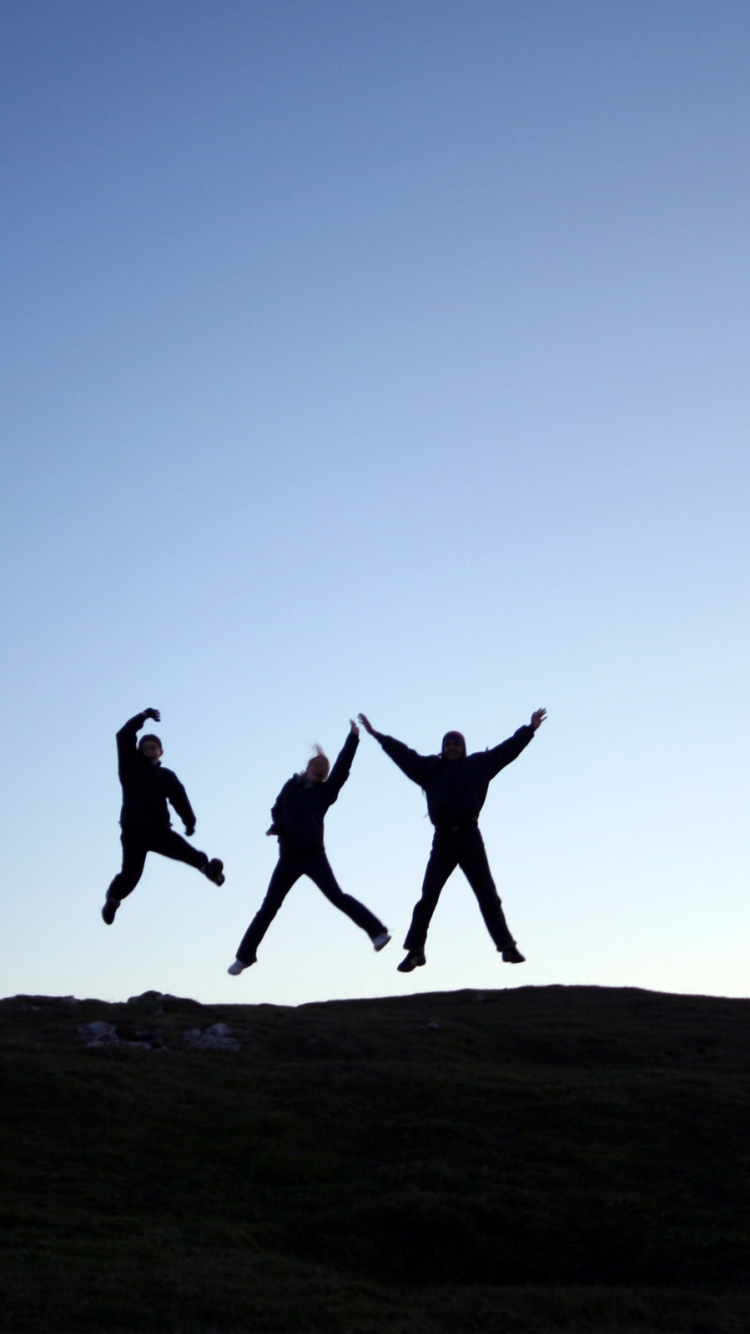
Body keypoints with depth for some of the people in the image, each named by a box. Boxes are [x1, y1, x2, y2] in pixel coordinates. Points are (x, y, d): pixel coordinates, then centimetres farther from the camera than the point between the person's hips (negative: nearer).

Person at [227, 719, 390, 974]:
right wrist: (278, 825, -2)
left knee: (336, 896, -16)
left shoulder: (325, 791, 9)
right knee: (269, 907, 7)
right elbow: (277, 810, 21)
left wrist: (353, 737, -4)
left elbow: (342, 768, 2)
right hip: (289, 855, 3)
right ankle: (245, 955, 16)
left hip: (313, 852, -3)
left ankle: (377, 931, -17)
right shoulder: (291, 786, 17)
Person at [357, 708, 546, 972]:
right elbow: (403, 754, 11)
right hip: (443, 839, 1)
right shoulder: (431, 768, 8)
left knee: (488, 895, 4)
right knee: (428, 896, 1)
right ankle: (415, 950, 6)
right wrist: (377, 735, 12)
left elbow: (507, 749, 9)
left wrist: (530, 729, 7)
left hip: (470, 837, 0)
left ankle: (507, 946, 8)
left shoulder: (479, 764, 8)